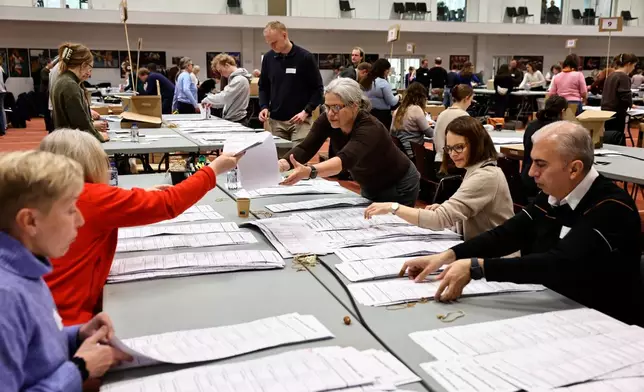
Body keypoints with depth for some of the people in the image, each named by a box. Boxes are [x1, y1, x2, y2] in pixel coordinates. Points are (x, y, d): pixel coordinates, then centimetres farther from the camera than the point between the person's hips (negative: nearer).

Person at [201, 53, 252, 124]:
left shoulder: (240, 79, -17)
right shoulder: (234, 78, 14)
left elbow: (225, 97, -24)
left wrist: (207, 99, -10)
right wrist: (212, 103, 8)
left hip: (236, 121, -9)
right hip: (230, 119, 9)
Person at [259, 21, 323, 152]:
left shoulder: (305, 57, -7)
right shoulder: (268, 58, 5)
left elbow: (318, 88, -3)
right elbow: (263, 86, 16)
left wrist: (306, 111, -14)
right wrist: (264, 106, -1)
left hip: (300, 120, -3)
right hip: (275, 120, 4)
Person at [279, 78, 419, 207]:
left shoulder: (369, 128, -37)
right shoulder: (327, 120, -18)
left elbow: (346, 160, -53)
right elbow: (305, 149, -25)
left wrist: (309, 171, -69)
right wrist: (283, 163, -46)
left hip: (399, 187, -6)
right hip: (370, 187, 6)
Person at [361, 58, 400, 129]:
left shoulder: (365, 81, 7)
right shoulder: (383, 83, -14)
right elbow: (392, 102, -10)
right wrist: (398, 97, 9)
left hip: (367, 114, 7)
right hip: (382, 116, -7)